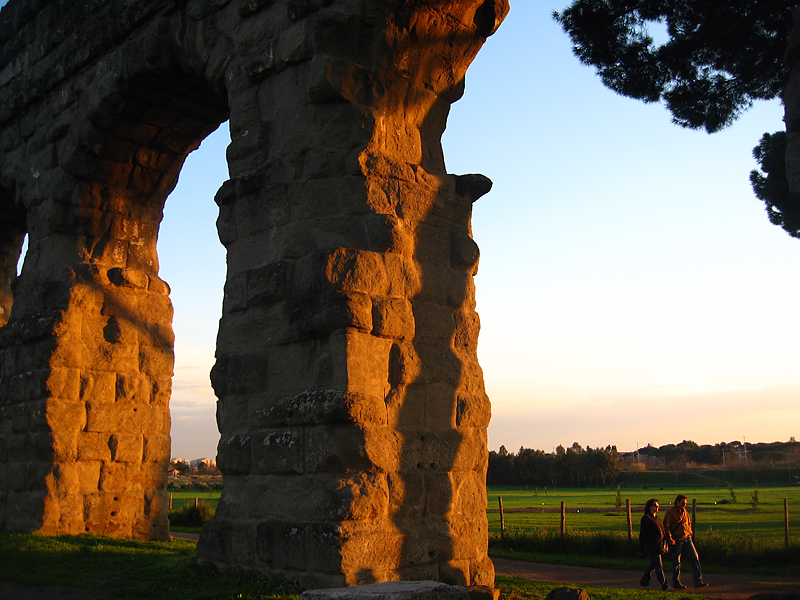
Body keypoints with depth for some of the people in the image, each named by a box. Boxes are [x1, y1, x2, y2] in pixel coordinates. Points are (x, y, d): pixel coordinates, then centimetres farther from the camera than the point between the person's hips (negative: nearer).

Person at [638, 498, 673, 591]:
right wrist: (641, 549, -11)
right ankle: (664, 585, 0)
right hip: (652, 544, -9)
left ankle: (644, 581, 29)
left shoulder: (657, 518, 14)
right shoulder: (646, 518, -12)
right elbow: (642, 534, -11)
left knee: (653, 564, 16)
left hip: (659, 544, 9)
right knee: (659, 566, -5)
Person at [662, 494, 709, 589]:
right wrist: (670, 538, -16)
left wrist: (690, 533, 14)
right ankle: (676, 583, 12)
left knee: (695, 558, -2)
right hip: (677, 539, -6)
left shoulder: (685, 511, 14)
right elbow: (666, 526, -9)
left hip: (687, 538, 6)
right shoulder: (671, 512, -8)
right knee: (676, 561, 2)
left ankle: (698, 581, 1)